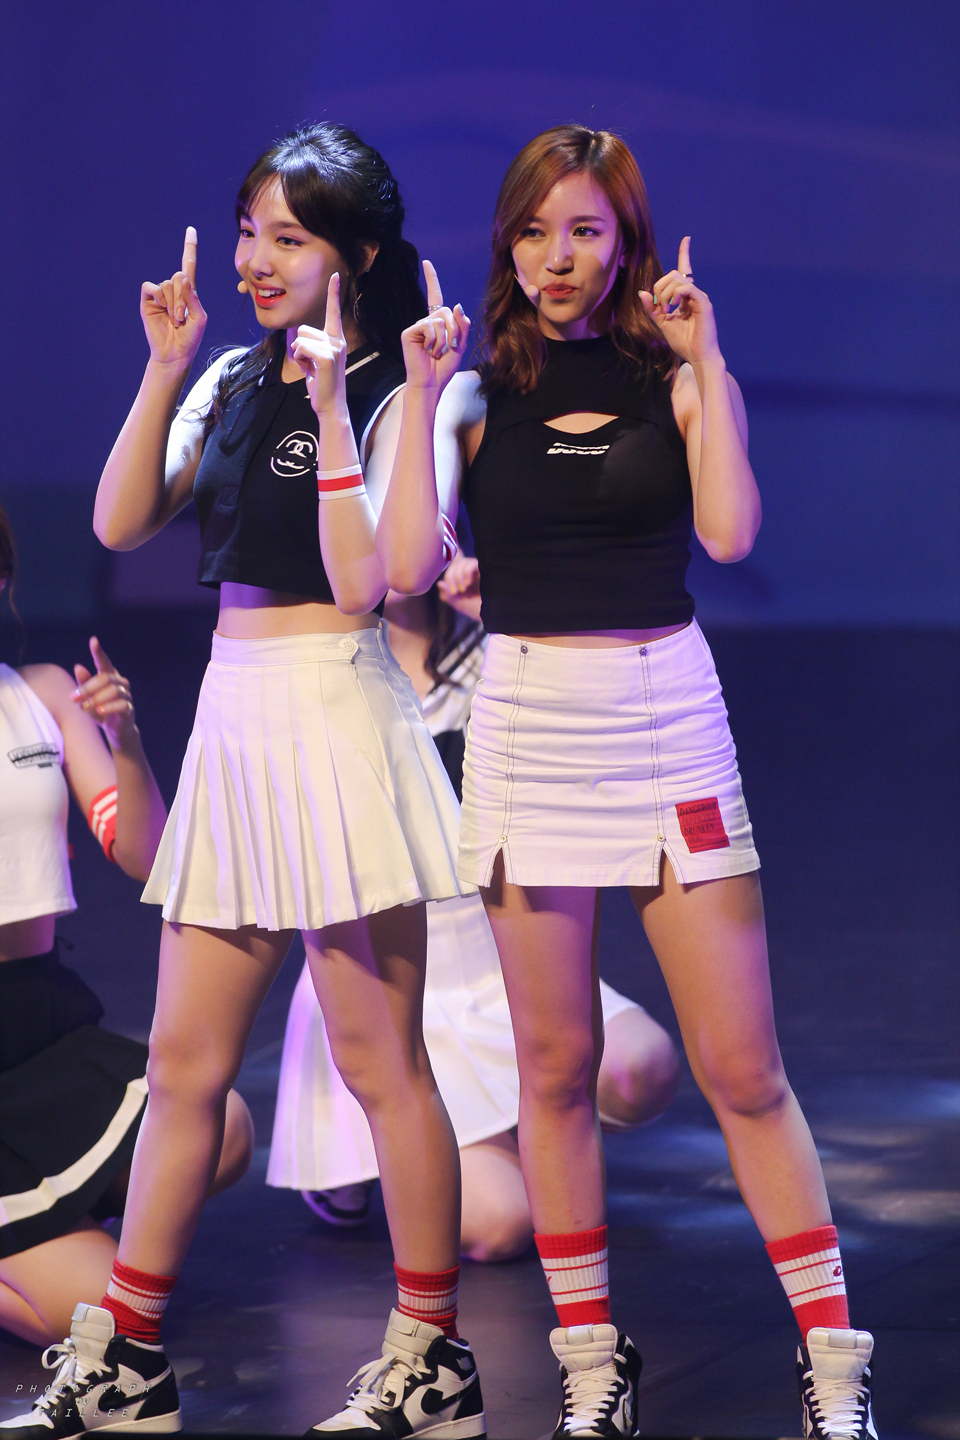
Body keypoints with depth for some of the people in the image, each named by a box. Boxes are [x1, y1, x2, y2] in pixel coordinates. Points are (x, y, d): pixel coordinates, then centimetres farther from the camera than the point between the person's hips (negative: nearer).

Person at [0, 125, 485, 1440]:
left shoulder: (395, 399, -6)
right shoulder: (234, 381, 13)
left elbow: (362, 583, -17)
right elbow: (121, 522, 5)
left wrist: (333, 414, -19)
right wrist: (165, 368, -1)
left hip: (336, 717, -7)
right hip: (233, 719, 7)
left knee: (378, 1058, -1)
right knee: (185, 1058, 9)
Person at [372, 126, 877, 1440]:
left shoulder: (679, 381, 3)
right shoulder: (478, 395, 5)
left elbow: (728, 533, -13)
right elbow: (406, 567, -6)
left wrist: (706, 359, -11)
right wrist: (426, 395, -8)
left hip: (668, 726, -1)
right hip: (528, 726, 1)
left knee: (742, 1068, -2)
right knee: (555, 1066, 5)